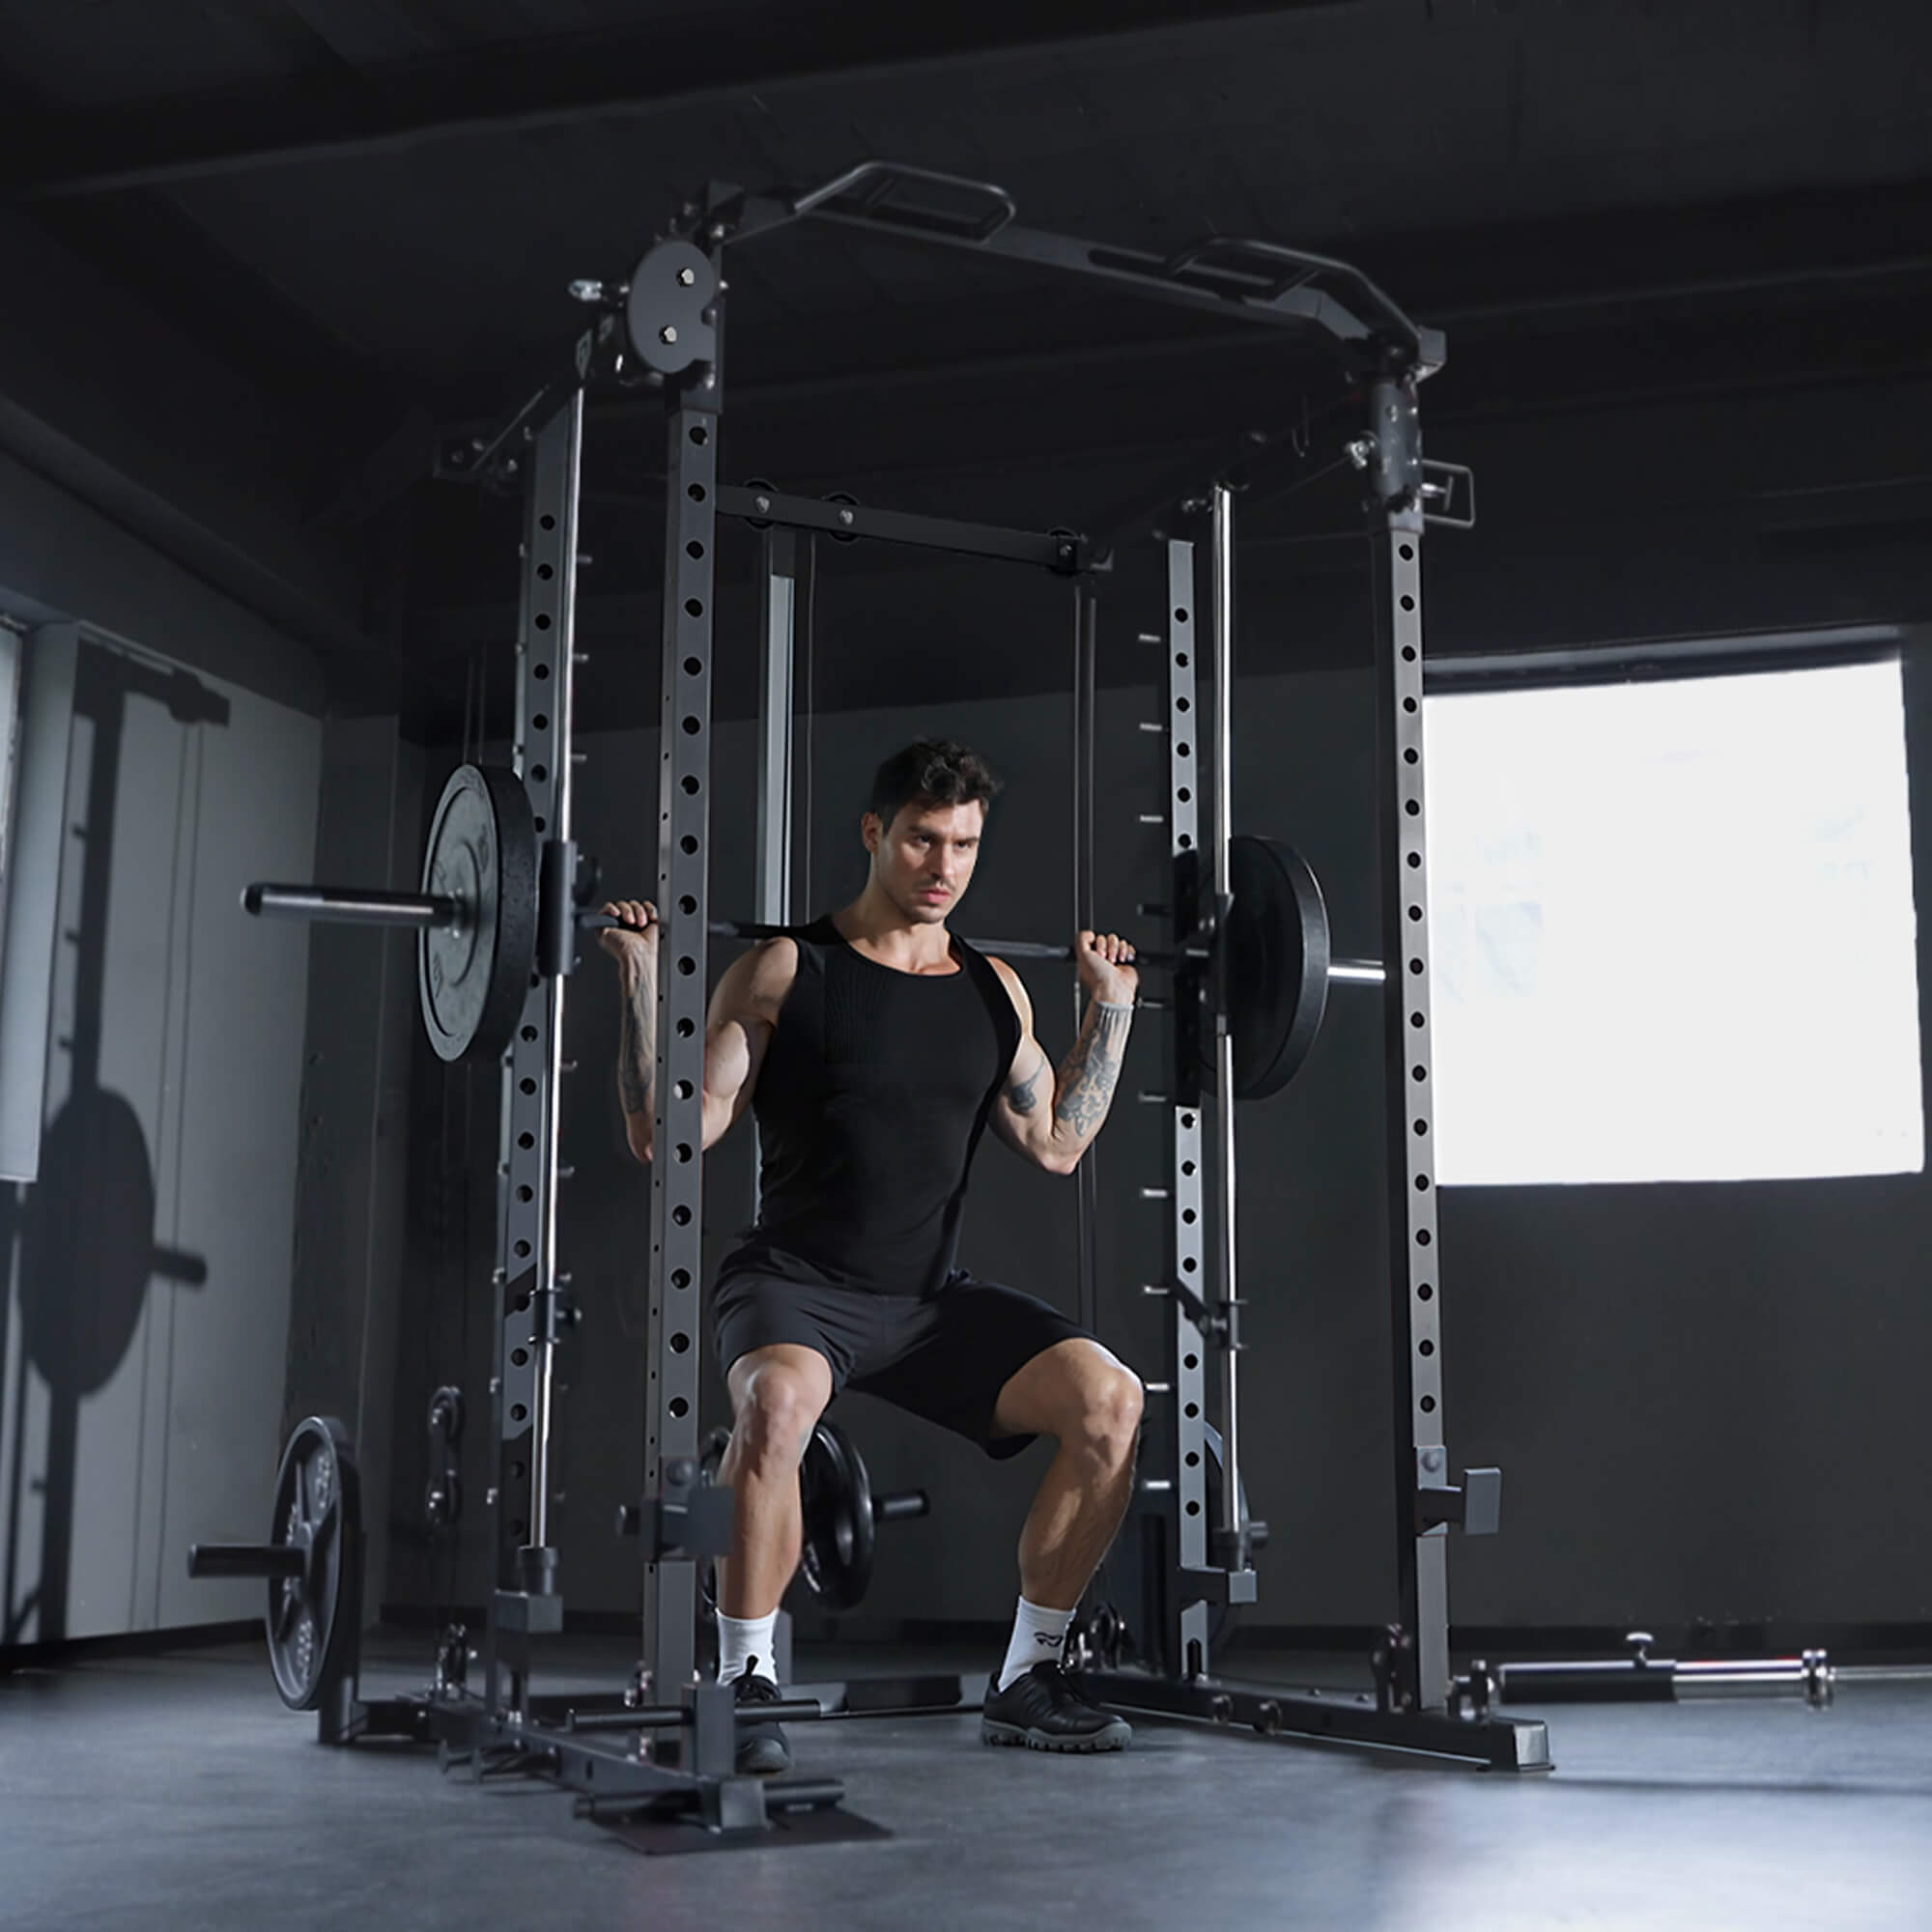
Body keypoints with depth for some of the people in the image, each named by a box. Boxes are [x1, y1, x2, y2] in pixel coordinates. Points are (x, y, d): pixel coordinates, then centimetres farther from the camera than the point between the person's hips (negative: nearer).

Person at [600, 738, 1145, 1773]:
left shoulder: (995, 987, 11)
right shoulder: (785, 970, -4)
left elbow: (1056, 1143, 17)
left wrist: (1111, 1005, 17)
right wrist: (643, 980, -16)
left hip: (935, 1299, 5)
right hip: (797, 1288, -4)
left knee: (1108, 1397, -17)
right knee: (779, 1398, -39)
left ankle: (1026, 1681, -1)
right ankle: (745, 1684, -19)